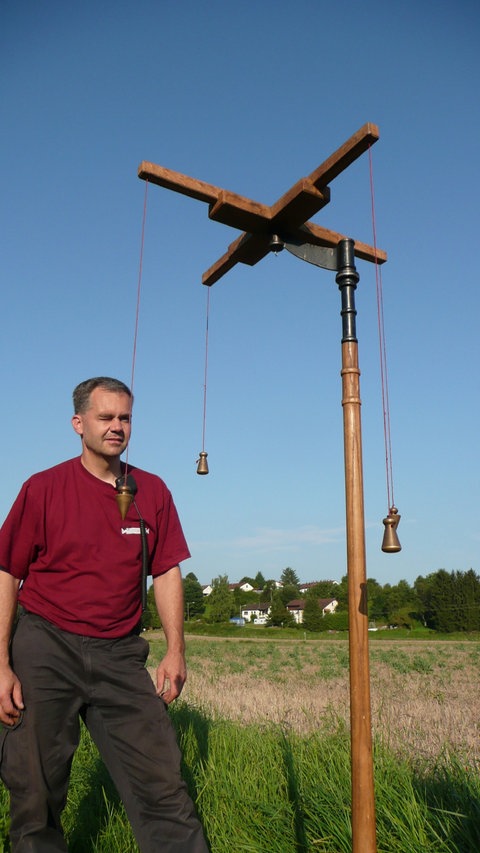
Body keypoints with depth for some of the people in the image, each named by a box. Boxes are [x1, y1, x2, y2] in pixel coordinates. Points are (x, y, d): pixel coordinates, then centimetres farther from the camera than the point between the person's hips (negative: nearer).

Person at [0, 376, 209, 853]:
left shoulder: (151, 491, 4)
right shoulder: (44, 488, -3)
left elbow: (166, 573, 7)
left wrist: (175, 650, 0)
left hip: (120, 655, 2)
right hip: (45, 650, -1)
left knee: (161, 785, 2)